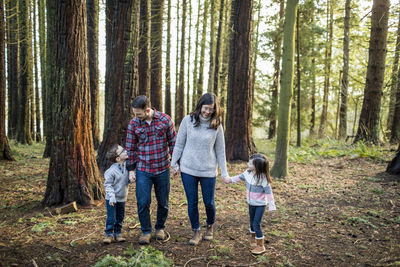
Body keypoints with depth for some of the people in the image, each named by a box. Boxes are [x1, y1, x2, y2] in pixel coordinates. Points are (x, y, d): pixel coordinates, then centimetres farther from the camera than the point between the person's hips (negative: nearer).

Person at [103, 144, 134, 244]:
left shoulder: (126, 166, -1)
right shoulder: (111, 170, -22)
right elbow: (108, 184, -17)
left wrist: (131, 179, -10)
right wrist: (112, 197, -24)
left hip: (122, 198, 6)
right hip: (112, 199, -6)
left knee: (120, 217, 14)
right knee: (111, 218, -2)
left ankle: (117, 234, 28)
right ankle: (108, 234, 16)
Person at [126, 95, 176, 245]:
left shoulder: (165, 120, -7)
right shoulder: (133, 124, -4)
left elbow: (173, 142, 2)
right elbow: (130, 148, 3)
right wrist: (131, 169, 2)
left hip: (162, 169, 0)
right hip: (143, 170, 0)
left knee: (163, 202, 11)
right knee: (143, 202, -3)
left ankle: (160, 228, 33)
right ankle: (145, 231, 18)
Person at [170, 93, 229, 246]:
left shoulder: (216, 125, -1)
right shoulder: (188, 120, -3)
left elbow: (220, 150, 4)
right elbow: (179, 144, 3)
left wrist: (224, 172, 3)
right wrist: (174, 163, 3)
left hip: (208, 171, 0)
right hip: (188, 170, 0)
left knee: (209, 202, 9)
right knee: (192, 203, 7)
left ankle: (210, 227, 37)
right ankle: (196, 232, 26)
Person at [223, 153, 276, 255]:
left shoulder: (263, 178, -26)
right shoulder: (248, 173, -8)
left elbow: (268, 192, -23)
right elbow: (240, 177, 14)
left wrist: (271, 205, -23)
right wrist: (230, 179, 17)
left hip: (260, 204, -6)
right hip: (251, 203, 6)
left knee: (256, 224, -7)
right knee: (252, 222, 19)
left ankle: (261, 246, 6)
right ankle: (253, 239, 41)